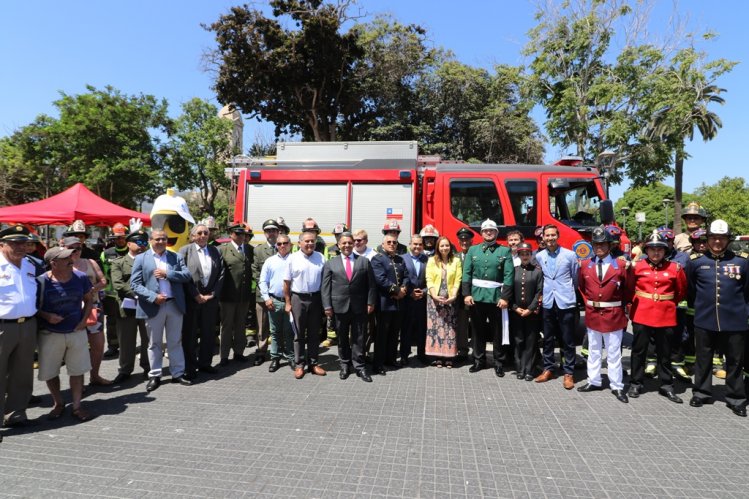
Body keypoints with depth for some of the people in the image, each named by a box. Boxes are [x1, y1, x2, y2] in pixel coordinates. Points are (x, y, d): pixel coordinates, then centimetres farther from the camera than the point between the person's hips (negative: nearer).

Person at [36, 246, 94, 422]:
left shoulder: (80, 277, -6)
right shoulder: (41, 282, -15)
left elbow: (89, 299, 8)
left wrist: (84, 319, -2)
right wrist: (46, 316, -20)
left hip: (77, 332, 2)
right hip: (50, 334, -2)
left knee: (77, 370, 8)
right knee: (50, 372, 11)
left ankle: (77, 406, 22)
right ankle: (58, 404, 33)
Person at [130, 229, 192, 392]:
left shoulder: (176, 256, 8)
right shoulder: (141, 259, 2)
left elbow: (187, 275, -2)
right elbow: (135, 284, -4)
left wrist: (167, 274, -14)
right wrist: (153, 297, -16)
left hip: (174, 305, 2)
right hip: (153, 306, -2)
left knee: (175, 342, 10)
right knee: (154, 343, 10)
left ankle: (178, 374, 20)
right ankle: (155, 376, 21)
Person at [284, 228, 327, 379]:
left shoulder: (321, 258, 2)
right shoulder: (293, 258, -3)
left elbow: (325, 280, 4)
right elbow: (287, 282, -2)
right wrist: (288, 303, -4)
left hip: (316, 298, 2)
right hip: (298, 299, -2)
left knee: (314, 333, 11)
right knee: (299, 334, 8)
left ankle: (313, 363, 22)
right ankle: (299, 365, 17)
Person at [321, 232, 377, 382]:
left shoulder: (364, 261, 7)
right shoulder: (330, 263, 6)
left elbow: (371, 284, 5)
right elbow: (326, 287, 1)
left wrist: (370, 302, -2)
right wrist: (327, 306, -6)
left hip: (359, 307, 0)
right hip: (339, 307, 0)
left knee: (359, 338, 5)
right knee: (342, 338, 11)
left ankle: (359, 366, 15)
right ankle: (345, 365, 25)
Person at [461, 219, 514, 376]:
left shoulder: (505, 251, 2)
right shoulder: (473, 250, 8)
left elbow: (509, 275, -4)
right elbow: (466, 273, 3)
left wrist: (505, 297, -12)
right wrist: (466, 294, -5)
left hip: (496, 297, -2)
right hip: (476, 296, 2)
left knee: (498, 332, 6)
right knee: (477, 330, 11)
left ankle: (499, 363, 19)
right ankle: (479, 360, 24)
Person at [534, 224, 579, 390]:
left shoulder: (570, 255, -4)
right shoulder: (539, 256, 4)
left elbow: (575, 278, 8)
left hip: (566, 302, -3)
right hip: (547, 302, 3)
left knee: (568, 340, 4)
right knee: (548, 338, 12)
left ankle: (569, 373, 14)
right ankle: (548, 369, 24)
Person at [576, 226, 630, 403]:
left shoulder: (620, 264, -6)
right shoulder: (585, 264, 1)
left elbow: (628, 289, 1)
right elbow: (582, 286, 12)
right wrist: (588, 302, 5)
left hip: (613, 315, -3)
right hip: (592, 314, 3)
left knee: (614, 353, 7)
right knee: (593, 350, 14)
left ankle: (617, 386, 19)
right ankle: (593, 381, 26)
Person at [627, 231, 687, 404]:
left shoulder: (674, 268, -2)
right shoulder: (637, 266, -4)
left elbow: (681, 291, 11)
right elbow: (629, 288, 8)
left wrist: (668, 303, 13)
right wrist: (636, 302, 8)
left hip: (665, 316, 1)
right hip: (641, 315, -1)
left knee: (665, 353, 13)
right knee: (639, 351, 8)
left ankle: (666, 386, 26)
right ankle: (636, 383, 20)